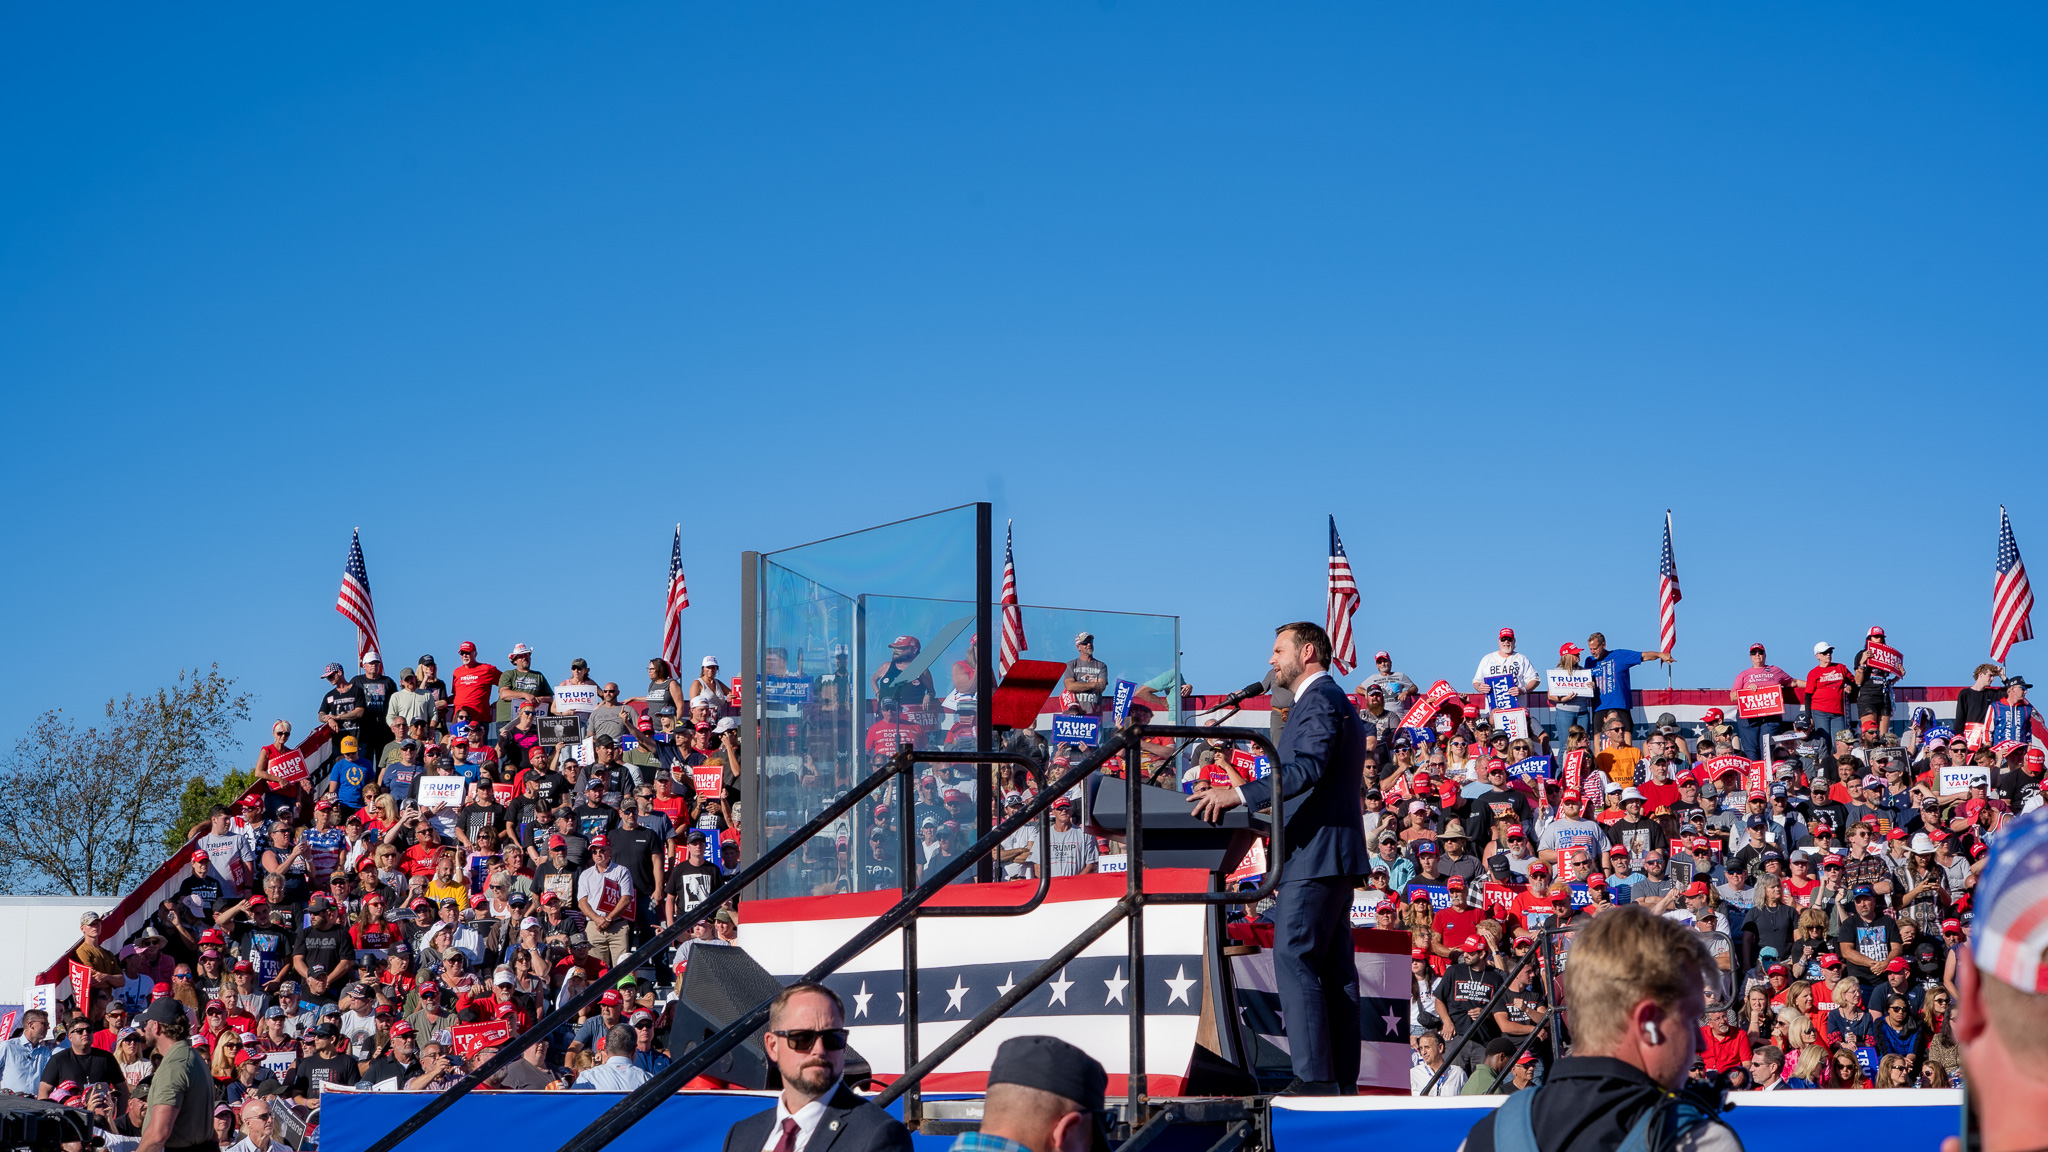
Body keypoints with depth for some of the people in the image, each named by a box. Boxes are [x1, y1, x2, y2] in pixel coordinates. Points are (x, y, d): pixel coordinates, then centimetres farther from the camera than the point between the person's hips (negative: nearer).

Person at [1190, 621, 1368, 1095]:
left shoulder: (1319, 701, -10)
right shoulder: (1338, 702, 24)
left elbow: (1308, 769, -24)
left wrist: (1239, 794, -30)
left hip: (1313, 854, -11)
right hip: (1335, 853, 11)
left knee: (1294, 960, -13)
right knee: (1335, 968, 9)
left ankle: (1314, 1077, -17)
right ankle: (1343, 1082, 9)